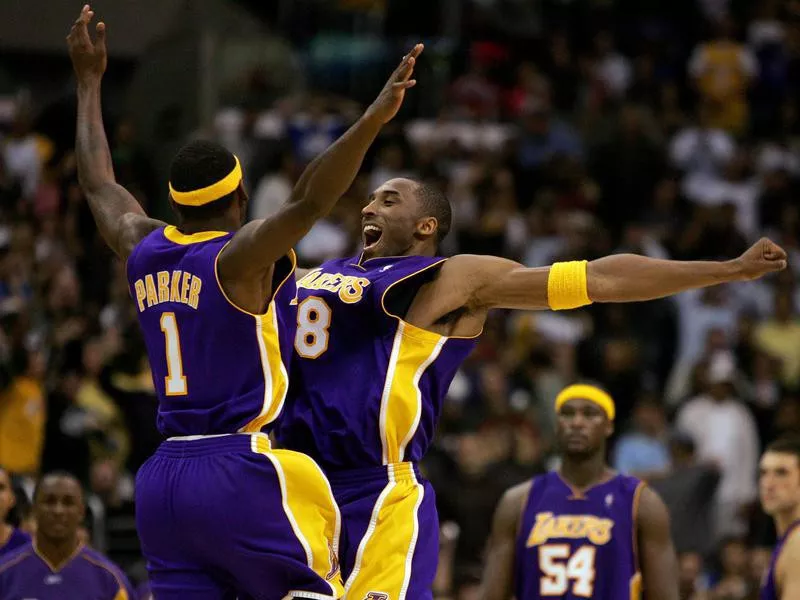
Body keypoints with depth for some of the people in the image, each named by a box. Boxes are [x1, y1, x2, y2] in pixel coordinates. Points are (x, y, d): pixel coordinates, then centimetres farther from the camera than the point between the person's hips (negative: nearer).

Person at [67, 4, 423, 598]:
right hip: (239, 474, -7)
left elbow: (99, 184, 27)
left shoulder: (146, 252, 11)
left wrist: (90, 83, 38)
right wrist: (374, 118, -34)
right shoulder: (239, 257, -9)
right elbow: (308, 200, -25)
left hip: (163, 478, 7)